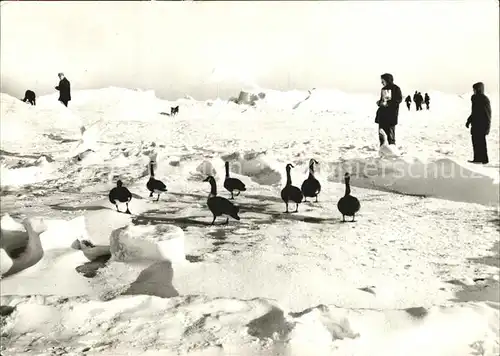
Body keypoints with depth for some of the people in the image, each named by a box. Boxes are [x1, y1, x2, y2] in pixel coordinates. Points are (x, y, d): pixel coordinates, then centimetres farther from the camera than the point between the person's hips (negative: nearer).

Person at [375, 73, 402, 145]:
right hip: (382, 113, 7)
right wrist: (379, 102, 2)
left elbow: (399, 99, -11)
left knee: (390, 131, -7)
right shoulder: (383, 89, 17)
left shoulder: (395, 88, -4)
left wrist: (387, 103, -18)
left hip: (391, 114, -7)